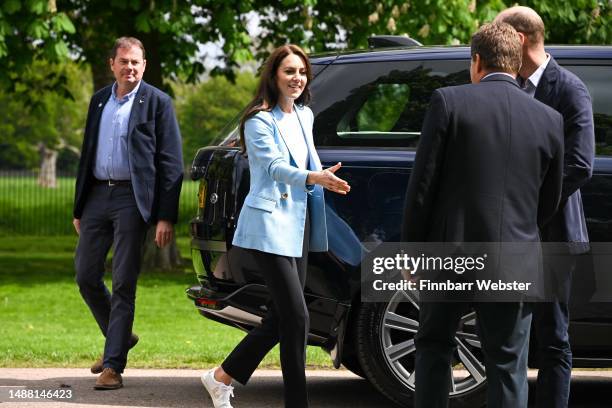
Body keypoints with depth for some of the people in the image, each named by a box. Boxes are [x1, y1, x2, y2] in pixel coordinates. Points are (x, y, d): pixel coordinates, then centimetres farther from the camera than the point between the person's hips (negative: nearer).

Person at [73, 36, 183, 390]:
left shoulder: (157, 103, -3)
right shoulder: (99, 101, 14)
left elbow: (171, 163, -6)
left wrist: (166, 217, -12)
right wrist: (79, 209, 16)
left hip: (131, 198, -6)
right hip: (97, 195, 6)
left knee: (124, 284, -4)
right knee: (86, 276, 7)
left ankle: (113, 366, 0)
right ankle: (119, 337, 28)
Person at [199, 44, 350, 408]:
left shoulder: (304, 115, 14)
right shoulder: (260, 120, -10)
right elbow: (275, 166, -25)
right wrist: (313, 178, -42)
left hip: (298, 227, 8)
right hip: (269, 226, -8)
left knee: (282, 317, 10)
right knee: (296, 317, -13)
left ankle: (223, 377, 25)